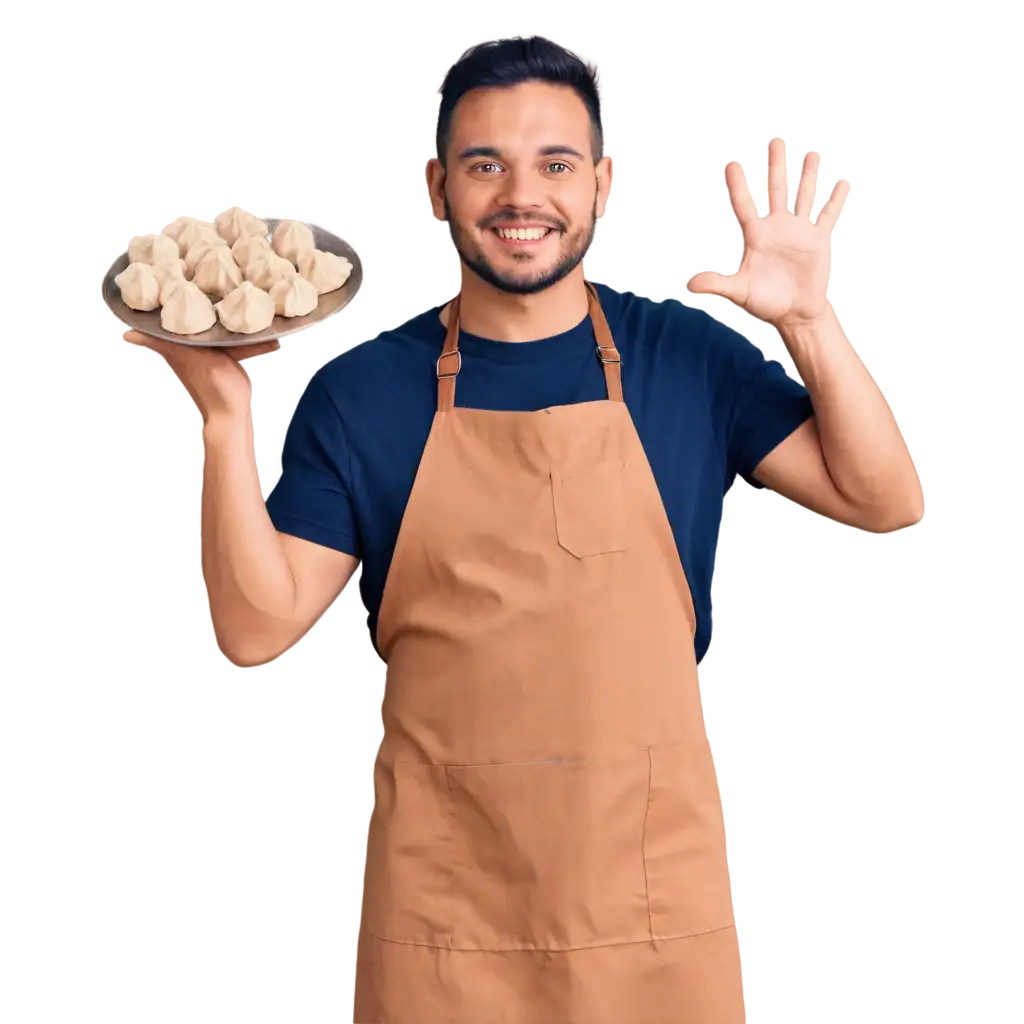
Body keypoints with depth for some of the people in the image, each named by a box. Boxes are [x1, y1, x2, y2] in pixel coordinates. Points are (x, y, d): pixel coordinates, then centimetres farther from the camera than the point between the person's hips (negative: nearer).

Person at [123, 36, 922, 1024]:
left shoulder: (685, 354, -1)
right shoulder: (359, 389, -3)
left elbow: (881, 501, -2)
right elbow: (257, 627, -5)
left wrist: (807, 322, -15)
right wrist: (225, 420, -17)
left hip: (648, 871, 1)